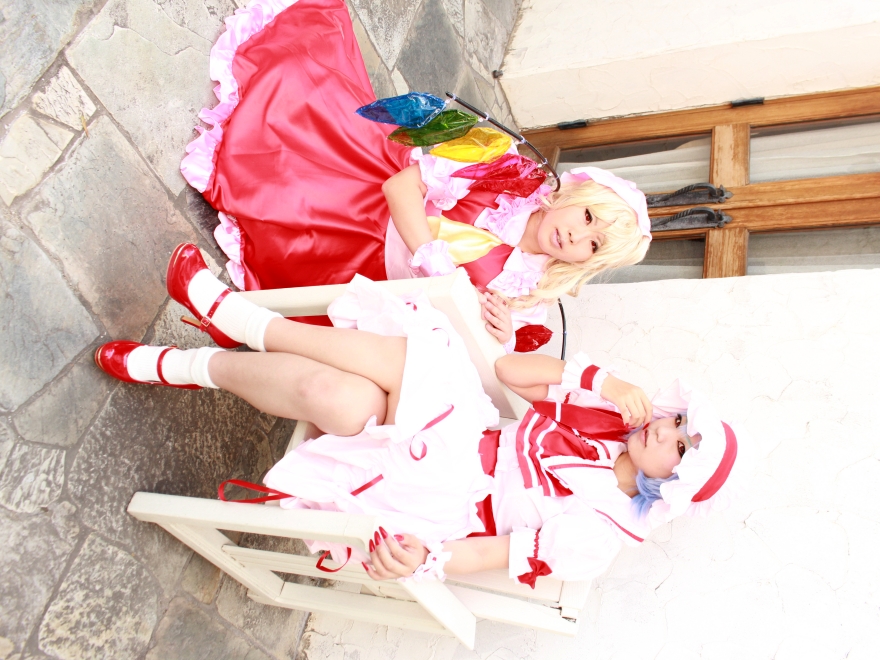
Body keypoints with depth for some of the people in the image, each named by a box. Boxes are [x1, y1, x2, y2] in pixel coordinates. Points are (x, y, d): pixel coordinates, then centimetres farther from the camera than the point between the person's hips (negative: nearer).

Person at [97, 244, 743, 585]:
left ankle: (193, 364, -4)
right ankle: (235, 314, -6)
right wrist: (601, 380, -10)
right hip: (467, 446, 7)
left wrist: (423, 559, -35)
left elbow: (492, 553, -18)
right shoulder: (614, 419, 4)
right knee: (405, 355, -24)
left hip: (441, 503, -6)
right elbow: (512, 369, 2)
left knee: (342, 396, -31)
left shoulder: (601, 531, -13)